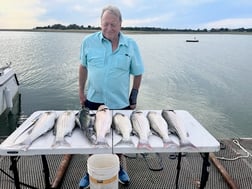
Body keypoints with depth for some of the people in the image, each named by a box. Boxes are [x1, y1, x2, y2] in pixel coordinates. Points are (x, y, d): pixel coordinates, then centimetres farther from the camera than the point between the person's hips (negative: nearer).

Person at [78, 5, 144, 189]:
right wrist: (81, 91, 7)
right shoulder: (88, 41, -6)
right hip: (94, 101, 1)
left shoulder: (131, 45, -7)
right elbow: (83, 67, 7)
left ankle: (118, 168, 43)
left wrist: (134, 98, 0)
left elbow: (137, 73, 1)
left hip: (120, 103, 0)